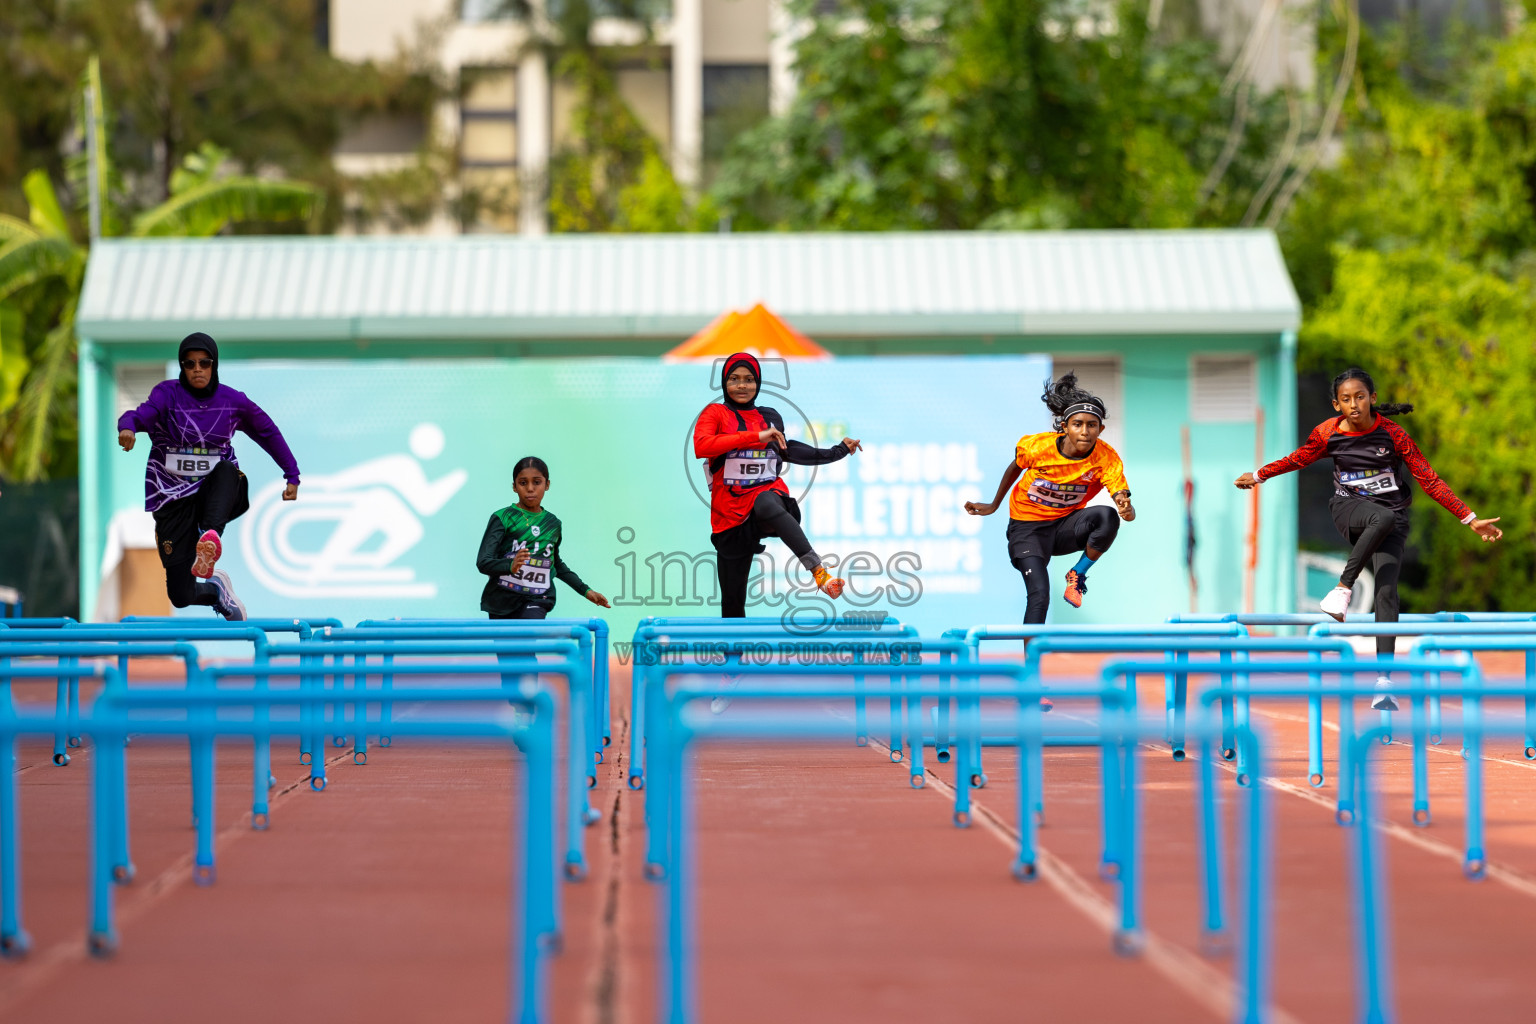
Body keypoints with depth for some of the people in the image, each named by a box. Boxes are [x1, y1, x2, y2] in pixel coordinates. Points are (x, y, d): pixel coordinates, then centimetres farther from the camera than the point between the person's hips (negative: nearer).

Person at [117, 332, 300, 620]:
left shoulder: (233, 401, 1)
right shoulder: (167, 393, -6)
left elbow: (268, 432, 15)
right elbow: (143, 413, -27)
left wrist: (292, 476, 10)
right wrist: (128, 426, -50)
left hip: (213, 492, 1)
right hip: (173, 497, -1)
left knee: (227, 470, -37)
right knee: (181, 596, -6)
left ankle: (210, 538, -57)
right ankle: (214, 588, 30)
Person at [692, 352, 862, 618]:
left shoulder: (770, 417, 14)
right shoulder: (716, 413, 3)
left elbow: (787, 449, 31)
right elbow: (701, 446, -17)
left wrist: (838, 451, 31)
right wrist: (756, 436, -19)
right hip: (730, 511, 0)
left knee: (766, 504, -40)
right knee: (732, 601, 1)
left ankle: (818, 569, -50)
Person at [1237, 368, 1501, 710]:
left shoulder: (1392, 434, -9)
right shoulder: (1327, 433, -5)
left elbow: (1429, 480, -5)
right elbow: (1299, 459, 15)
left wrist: (1471, 519, -7)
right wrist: (1258, 476, 23)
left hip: (1391, 519, 0)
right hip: (1349, 509, 0)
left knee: (1386, 592, -18)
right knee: (1383, 517, -38)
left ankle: (1384, 679, -21)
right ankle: (1344, 588, -32)